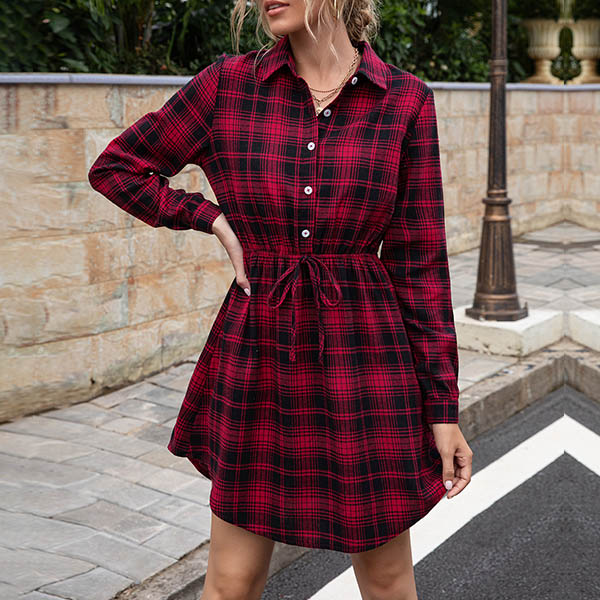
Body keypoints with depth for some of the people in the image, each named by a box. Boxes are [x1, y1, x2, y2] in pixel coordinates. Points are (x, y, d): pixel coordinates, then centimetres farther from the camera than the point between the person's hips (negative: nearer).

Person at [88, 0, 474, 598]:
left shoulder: (406, 100, -3)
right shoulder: (229, 83, -1)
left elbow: (418, 260, -1)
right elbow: (115, 167, 10)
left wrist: (442, 407, -2)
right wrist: (216, 221, -1)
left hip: (366, 356, 0)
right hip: (258, 353, 1)